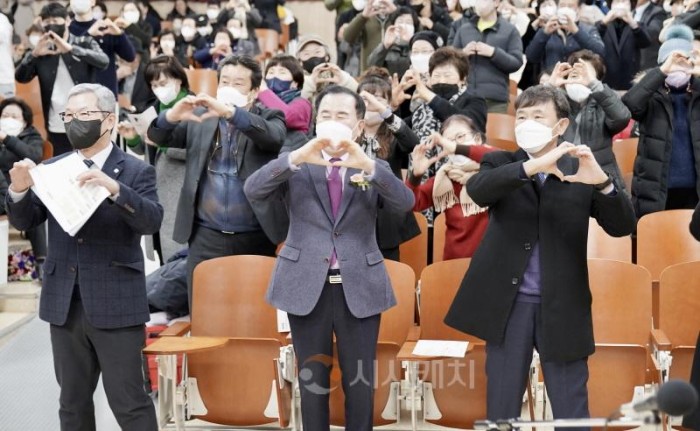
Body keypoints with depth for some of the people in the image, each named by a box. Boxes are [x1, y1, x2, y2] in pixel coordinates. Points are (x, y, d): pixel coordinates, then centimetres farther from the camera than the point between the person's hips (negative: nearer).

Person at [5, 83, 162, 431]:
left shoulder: (135, 171, -3)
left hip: (115, 304, -4)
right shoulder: (52, 169, 8)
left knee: (128, 400, -1)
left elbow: (152, 221, -16)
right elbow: (24, 221, 6)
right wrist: (19, 190, -16)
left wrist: (114, 188, -31)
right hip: (64, 303, 4)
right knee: (72, 400, 15)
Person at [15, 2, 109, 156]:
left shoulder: (85, 43, 2)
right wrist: (34, 54, -17)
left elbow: (104, 62, -16)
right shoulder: (42, 51, 8)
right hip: (56, 129, 2)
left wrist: (71, 49, -27)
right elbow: (20, 77, 0)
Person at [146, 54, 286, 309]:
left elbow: (272, 136, -17)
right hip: (207, 238, 1)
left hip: (257, 238, -1)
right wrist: (173, 115, -23)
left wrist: (229, 112, -33)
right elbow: (158, 136, 1)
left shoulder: (269, 118, 4)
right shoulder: (200, 120, 10)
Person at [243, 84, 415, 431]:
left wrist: (367, 164, -27)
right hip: (306, 285, 0)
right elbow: (252, 191, -11)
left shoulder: (374, 169, 7)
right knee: (312, 379, 7)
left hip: (359, 287, 0)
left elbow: (405, 202, -12)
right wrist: (296, 157, -25)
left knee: (360, 381, 3)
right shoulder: (297, 167, 5)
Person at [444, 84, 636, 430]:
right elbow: (476, 190, -17)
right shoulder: (501, 165, 6)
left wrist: (602, 182, -25)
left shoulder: (581, 170, 4)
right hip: (509, 303, 1)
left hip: (562, 307, 0)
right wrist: (533, 165, -31)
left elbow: (623, 227, -5)